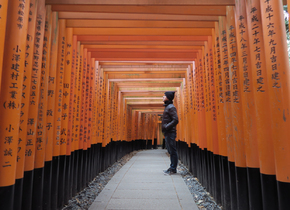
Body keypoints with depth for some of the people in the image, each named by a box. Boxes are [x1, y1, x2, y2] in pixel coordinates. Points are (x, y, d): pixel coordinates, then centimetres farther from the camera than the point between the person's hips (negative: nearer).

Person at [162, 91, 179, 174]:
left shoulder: (171, 107, -12)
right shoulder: (167, 107, 18)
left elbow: (175, 120, -21)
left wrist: (166, 127, -20)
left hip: (170, 133, -10)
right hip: (167, 133, 10)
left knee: (173, 151, -1)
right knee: (171, 151, 14)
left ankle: (173, 169, 7)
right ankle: (172, 168, 24)